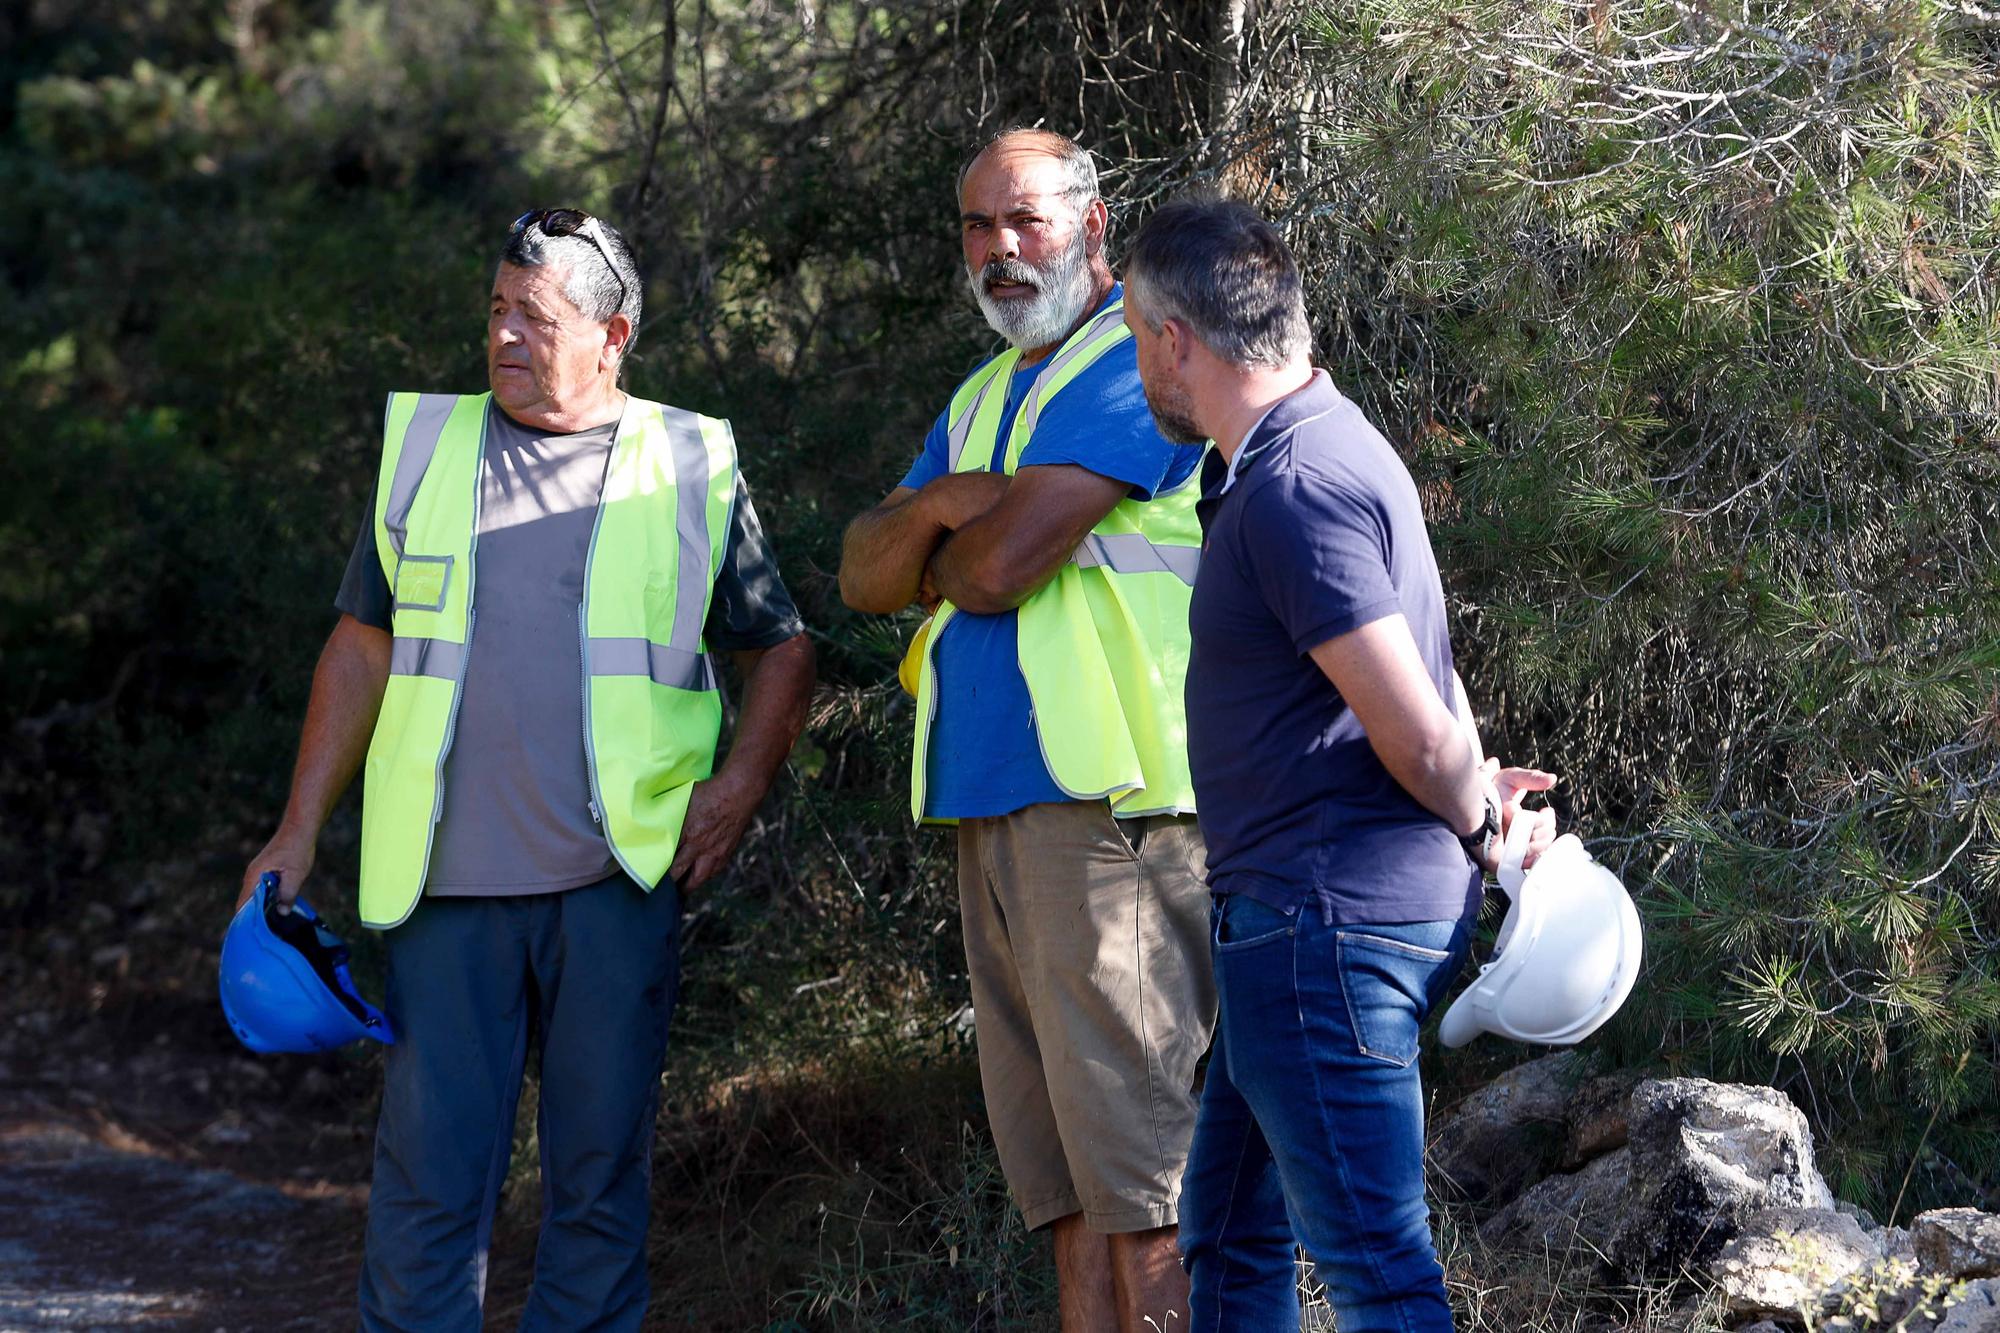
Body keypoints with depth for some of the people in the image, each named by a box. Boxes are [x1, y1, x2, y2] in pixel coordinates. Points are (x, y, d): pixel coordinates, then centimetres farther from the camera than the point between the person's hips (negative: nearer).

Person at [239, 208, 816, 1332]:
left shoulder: (692, 468, 7)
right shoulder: (425, 448, 11)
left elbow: (782, 650, 14)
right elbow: (363, 649, 16)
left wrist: (743, 782, -3)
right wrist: (299, 833, 11)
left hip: (619, 872, -1)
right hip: (450, 872, 1)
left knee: (601, 1163, 3)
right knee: (429, 1163, -2)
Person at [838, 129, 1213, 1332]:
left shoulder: (1139, 361, -6)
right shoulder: (982, 399, 23)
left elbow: (998, 566, -15)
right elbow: (865, 578, 16)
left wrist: (941, 556, 8)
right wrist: (940, 506, -5)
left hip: (1106, 807, -9)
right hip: (995, 808, 9)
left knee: (1146, 1187, -11)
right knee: (1071, 1187, 7)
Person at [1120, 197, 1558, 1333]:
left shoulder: (1296, 489, -20)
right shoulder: (1325, 443, 14)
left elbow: (1417, 733, -22)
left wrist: (1480, 820, -4)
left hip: (1326, 925, -11)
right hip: (1300, 918, 11)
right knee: (1230, 1231, 19)